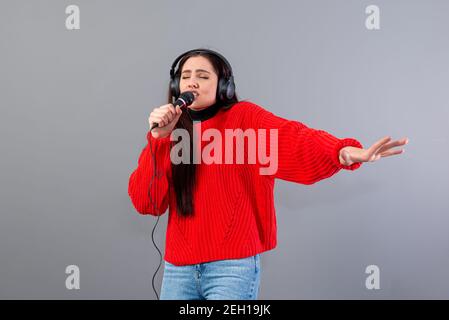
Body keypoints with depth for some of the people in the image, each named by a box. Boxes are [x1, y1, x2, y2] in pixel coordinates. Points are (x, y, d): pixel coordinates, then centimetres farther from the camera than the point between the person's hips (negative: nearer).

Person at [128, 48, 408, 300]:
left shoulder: (244, 117, -1)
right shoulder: (170, 134, 9)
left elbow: (293, 138, -19)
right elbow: (146, 203, 1)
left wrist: (342, 150, -39)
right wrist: (158, 138, -9)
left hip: (233, 265, -4)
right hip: (178, 268, 4)